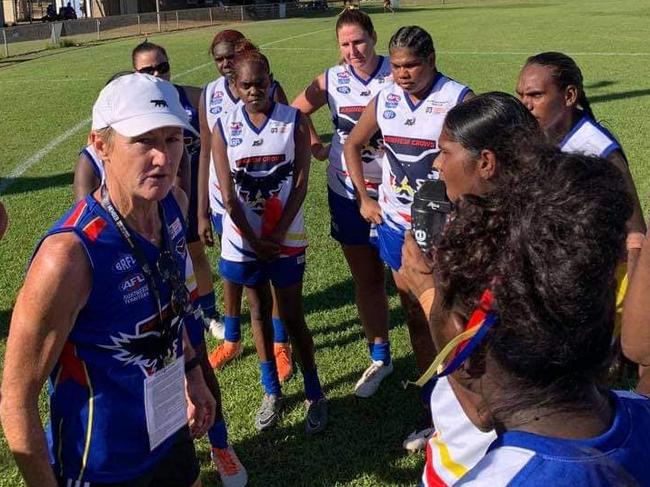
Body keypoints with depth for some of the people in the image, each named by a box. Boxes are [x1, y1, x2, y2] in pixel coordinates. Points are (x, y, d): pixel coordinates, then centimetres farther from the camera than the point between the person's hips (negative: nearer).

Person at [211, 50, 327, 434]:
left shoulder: (294, 121, -6)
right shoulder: (224, 128, -4)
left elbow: (300, 184, -8)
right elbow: (228, 195, -5)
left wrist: (277, 235, -13)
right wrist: (254, 241, -8)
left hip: (287, 238, -2)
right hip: (243, 239, 2)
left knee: (292, 315, 3)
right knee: (260, 311, 13)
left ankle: (314, 394, 19)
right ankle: (272, 391, 28)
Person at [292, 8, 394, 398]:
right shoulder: (332, 80, 0)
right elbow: (296, 111, 15)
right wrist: (315, 146, 8)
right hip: (348, 193, 3)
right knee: (367, 279, 11)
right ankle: (380, 357, 27)